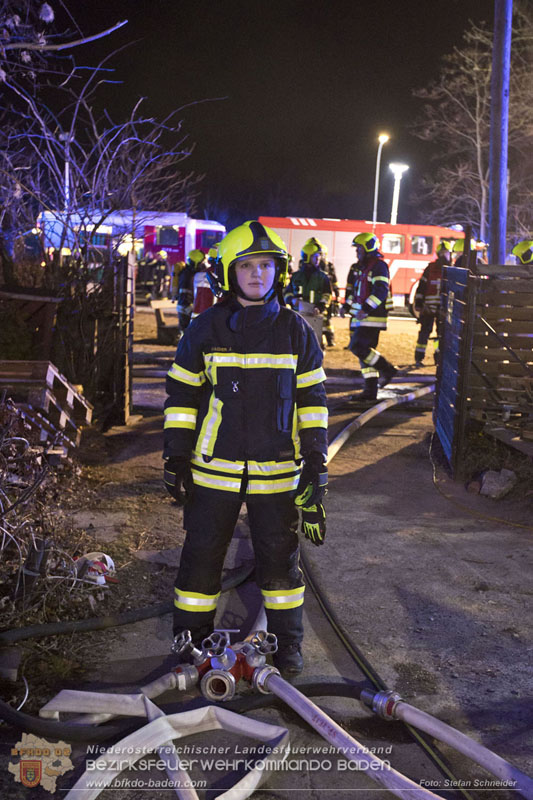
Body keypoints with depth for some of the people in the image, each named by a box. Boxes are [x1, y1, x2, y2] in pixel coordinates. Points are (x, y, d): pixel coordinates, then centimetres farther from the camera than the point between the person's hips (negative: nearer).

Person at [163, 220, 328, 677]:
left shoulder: (296, 332, 2)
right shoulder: (205, 330, -1)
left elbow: (311, 400, 6)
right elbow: (182, 395, 4)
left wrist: (316, 463, 3)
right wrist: (176, 458, 0)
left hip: (277, 472, 0)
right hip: (214, 469, 0)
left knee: (279, 559, 11)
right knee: (201, 557, 9)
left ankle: (287, 643, 30)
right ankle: (192, 642, 27)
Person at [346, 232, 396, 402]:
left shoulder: (378, 266, -11)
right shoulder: (362, 267, 20)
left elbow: (380, 290, -22)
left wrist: (366, 309, -29)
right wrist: (348, 306, 20)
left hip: (372, 317, -10)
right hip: (362, 317, 10)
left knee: (358, 347, -17)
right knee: (365, 350, 7)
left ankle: (387, 369, -4)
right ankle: (370, 391, 10)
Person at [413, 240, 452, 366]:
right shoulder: (431, 268, 0)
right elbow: (421, 286, 1)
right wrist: (418, 304, -4)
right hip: (429, 307, -2)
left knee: (442, 332, 7)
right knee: (424, 332, -2)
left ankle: (438, 357, 19)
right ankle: (419, 358, 3)